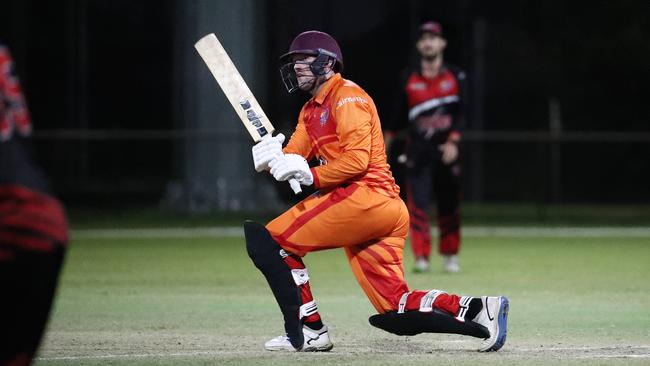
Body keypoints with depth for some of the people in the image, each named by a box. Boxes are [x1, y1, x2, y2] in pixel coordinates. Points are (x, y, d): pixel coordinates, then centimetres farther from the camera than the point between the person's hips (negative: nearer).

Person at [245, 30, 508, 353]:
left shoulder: (347, 96, -2)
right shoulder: (310, 111, 26)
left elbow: (356, 161, -14)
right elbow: (292, 162, 14)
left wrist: (311, 176, -21)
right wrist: (270, 157, -7)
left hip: (365, 198, -9)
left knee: (268, 240, -8)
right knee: (396, 310, 3)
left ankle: (308, 331, -12)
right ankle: (478, 310, -3)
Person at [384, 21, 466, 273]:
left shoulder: (455, 77, 5)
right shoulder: (410, 79, 9)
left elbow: (461, 111, -2)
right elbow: (399, 115, 15)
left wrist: (453, 141, -14)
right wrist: (386, 144, 15)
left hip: (446, 149, 0)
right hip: (417, 150, 0)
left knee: (449, 204, 6)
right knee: (417, 203, -12)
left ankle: (450, 256, 19)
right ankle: (421, 258, -16)